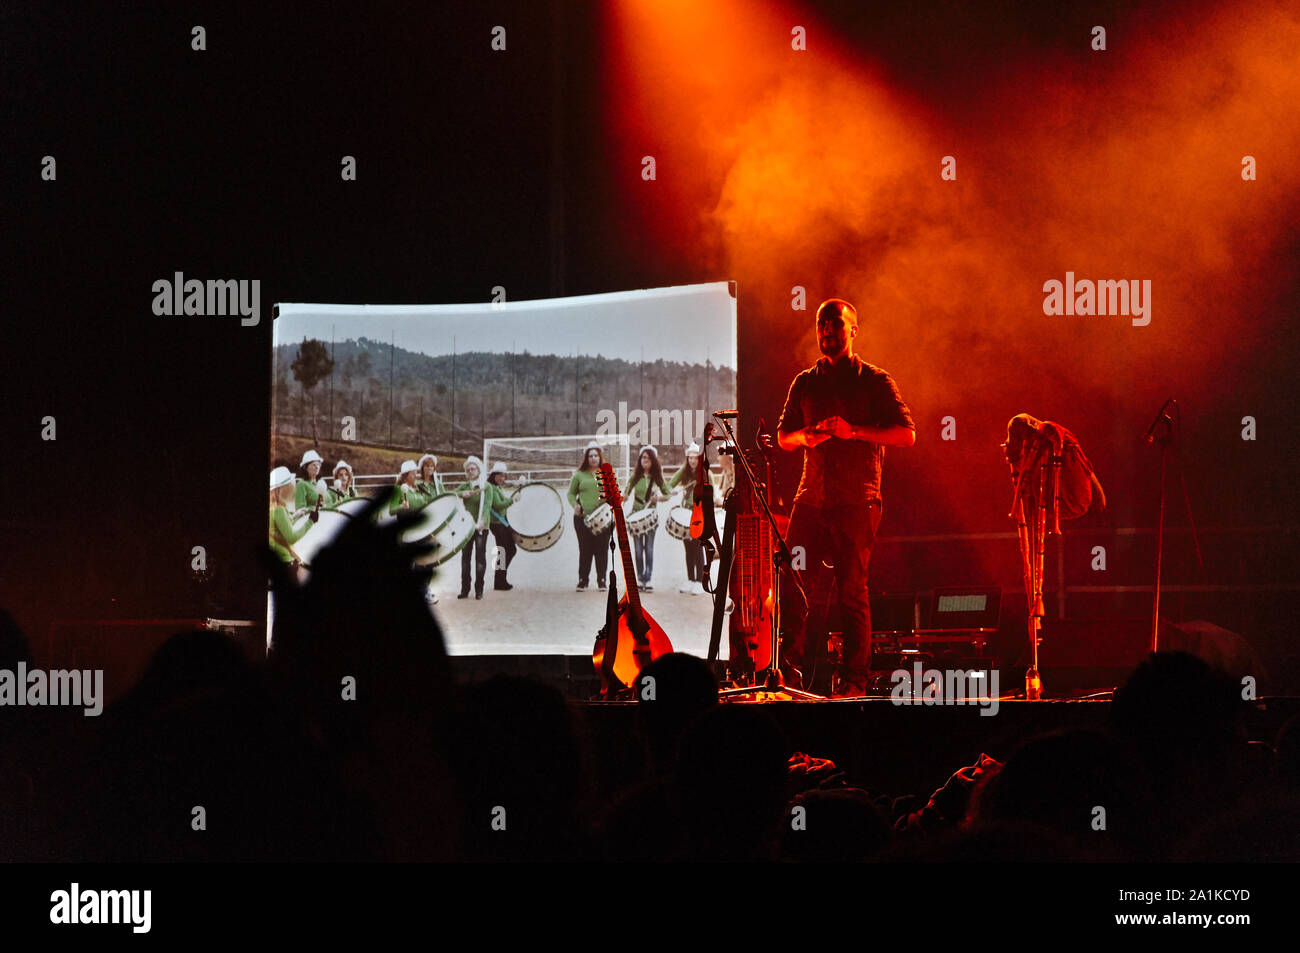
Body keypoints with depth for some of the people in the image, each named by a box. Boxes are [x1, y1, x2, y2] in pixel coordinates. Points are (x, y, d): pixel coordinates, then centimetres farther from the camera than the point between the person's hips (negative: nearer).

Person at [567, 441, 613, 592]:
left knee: (602, 550, 0)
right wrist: (575, 505, -5)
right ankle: (582, 581, 8)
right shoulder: (580, 475, 9)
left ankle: (602, 581, 9)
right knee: (585, 550, 0)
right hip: (583, 518, 0)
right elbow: (571, 493, 14)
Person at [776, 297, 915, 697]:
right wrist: (806, 437, -2)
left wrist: (854, 431, -15)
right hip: (811, 499, 4)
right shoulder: (804, 383, 17)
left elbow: (906, 434, -3)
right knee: (801, 582, -5)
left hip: (856, 502, -4)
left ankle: (854, 679, -1)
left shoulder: (874, 381, 4)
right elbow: (783, 436, 21)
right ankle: (793, 670, 1)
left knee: (853, 590, -5)